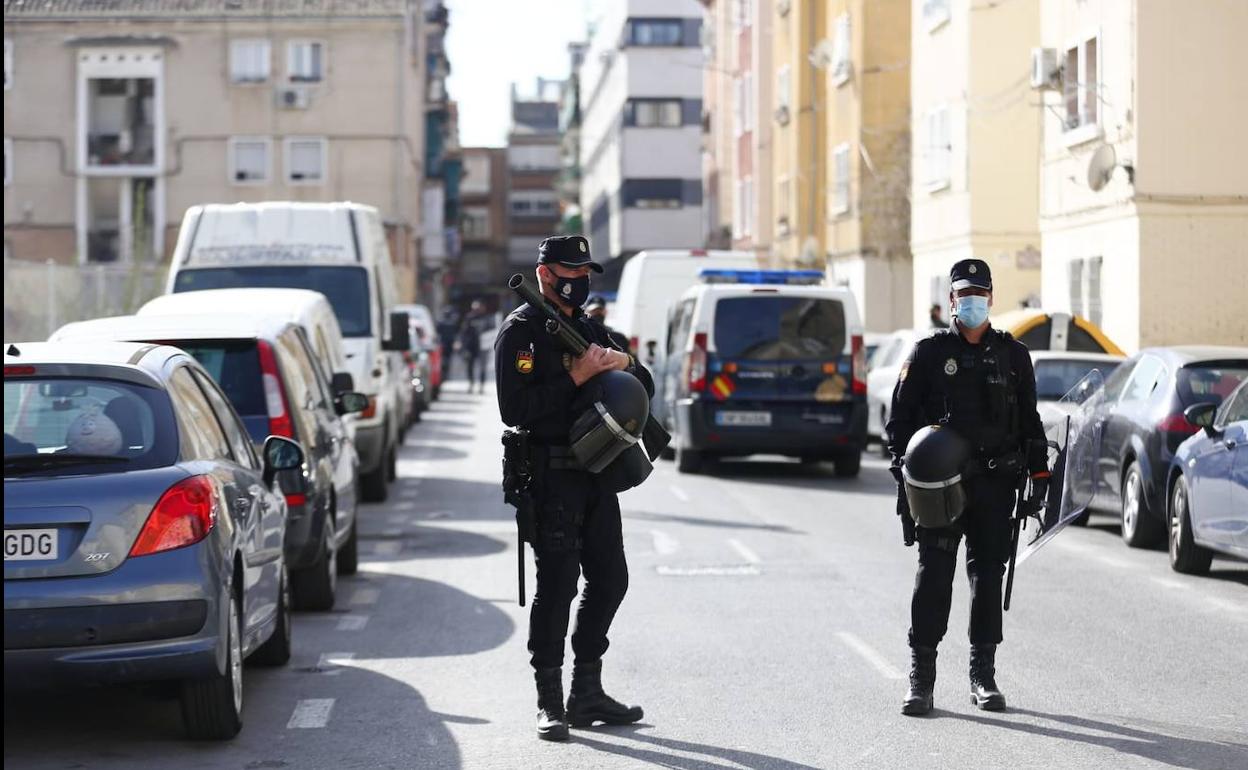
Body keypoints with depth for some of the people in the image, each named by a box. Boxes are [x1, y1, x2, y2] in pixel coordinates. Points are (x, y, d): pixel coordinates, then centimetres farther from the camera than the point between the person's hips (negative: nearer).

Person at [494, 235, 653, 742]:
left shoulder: (592, 330, 18)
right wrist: (575, 379, -20)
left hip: (597, 472, 8)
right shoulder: (520, 332, -6)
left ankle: (587, 692, 19)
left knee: (610, 580, 9)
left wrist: (622, 363, -3)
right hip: (552, 476, -8)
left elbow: (646, 388, 18)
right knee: (557, 586, -6)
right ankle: (550, 704, 0)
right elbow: (514, 408, -17)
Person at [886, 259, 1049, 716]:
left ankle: (983, 676, 13)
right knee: (934, 575, -5)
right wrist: (905, 474, -4)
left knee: (988, 575, 6)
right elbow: (901, 417, 4)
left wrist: (1038, 474, 9)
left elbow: (1029, 421, 16)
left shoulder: (1013, 355, 11)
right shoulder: (929, 353, 4)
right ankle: (921, 676, 0)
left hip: (995, 486, 2)